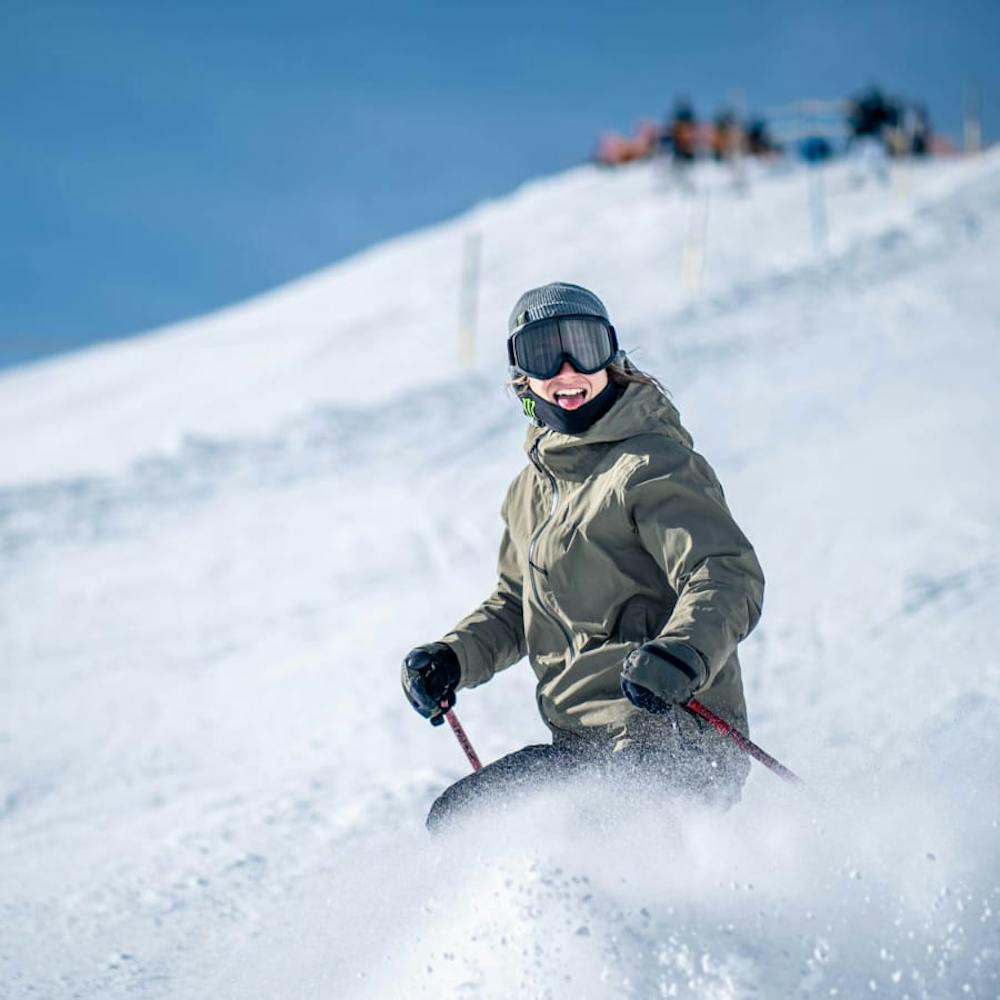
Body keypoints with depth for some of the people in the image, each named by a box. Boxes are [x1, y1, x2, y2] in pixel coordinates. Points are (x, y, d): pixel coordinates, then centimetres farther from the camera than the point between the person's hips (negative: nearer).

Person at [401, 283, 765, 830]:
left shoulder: (652, 466, -10)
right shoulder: (533, 488, 17)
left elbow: (730, 577, -20)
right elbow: (515, 606, 29)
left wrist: (683, 651, -39)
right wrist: (455, 656, 11)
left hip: (668, 750, -9)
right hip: (586, 745, 9)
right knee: (453, 819, 14)